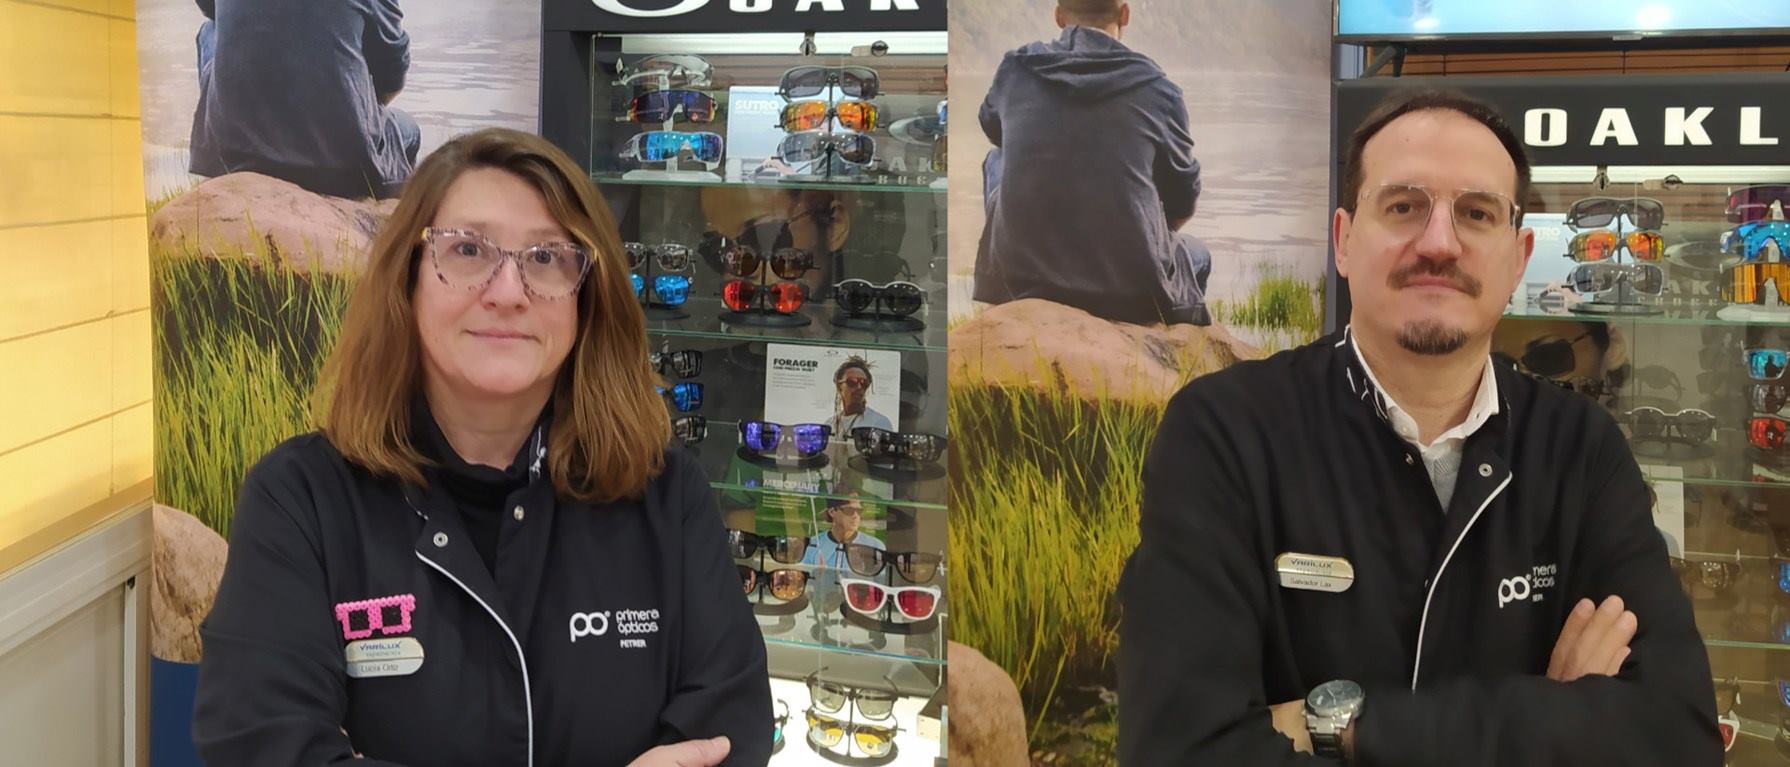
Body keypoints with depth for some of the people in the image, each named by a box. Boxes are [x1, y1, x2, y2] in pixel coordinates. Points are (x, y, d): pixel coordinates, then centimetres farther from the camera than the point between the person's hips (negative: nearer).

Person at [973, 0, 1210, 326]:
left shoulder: (1014, 72, -2)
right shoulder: (1157, 89, -7)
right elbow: (1182, 206, 6)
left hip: (1019, 280, 1)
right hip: (1132, 293, -1)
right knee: (1196, 255, 33)